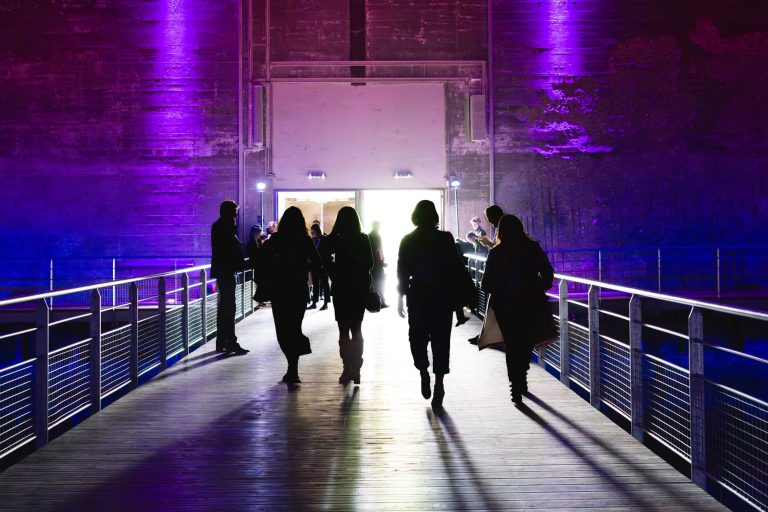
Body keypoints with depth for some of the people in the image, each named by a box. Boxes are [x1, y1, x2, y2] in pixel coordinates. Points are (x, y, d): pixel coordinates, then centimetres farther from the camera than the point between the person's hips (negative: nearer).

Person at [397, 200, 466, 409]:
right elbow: (457, 268, -2)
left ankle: (424, 372, 3)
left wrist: (401, 297, 6)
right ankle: (439, 383, -1)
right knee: (440, 339, 4)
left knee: (417, 337, 15)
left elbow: (402, 271, 0)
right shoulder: (445, 238, -3)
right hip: (443, 297, 0)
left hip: (417, 297, 0)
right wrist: (457, 294, 6)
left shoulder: (408, 240, -2)